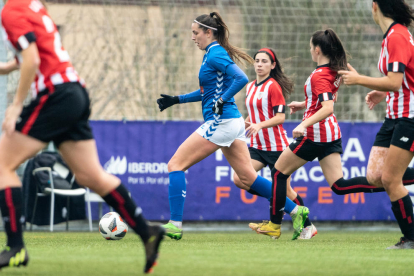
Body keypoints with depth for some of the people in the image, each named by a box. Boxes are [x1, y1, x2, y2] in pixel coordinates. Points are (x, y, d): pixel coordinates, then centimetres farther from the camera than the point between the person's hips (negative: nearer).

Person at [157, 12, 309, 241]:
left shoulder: (215, 54, -12)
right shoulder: (214, 53, 18)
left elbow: (241, 78, -24)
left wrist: (222, 101, -19)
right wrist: (176, 100, 24)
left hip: (220, 123, -10)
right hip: (231, 123, 10)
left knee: (175, 165, -6)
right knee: (248, 177, 11)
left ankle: (175, 225, -9)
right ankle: (296, 211, 8)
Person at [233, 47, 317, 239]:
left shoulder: (273, 86, -11)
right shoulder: (250, 87, 12)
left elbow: (280, 117, -17)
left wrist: (259, 125, -30)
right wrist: (246, 123, 6)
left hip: (276, 146, -7)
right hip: (256, 145, 7)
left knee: (285, 190, 0)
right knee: (238, 179, -13)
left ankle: (308, 227, 16)